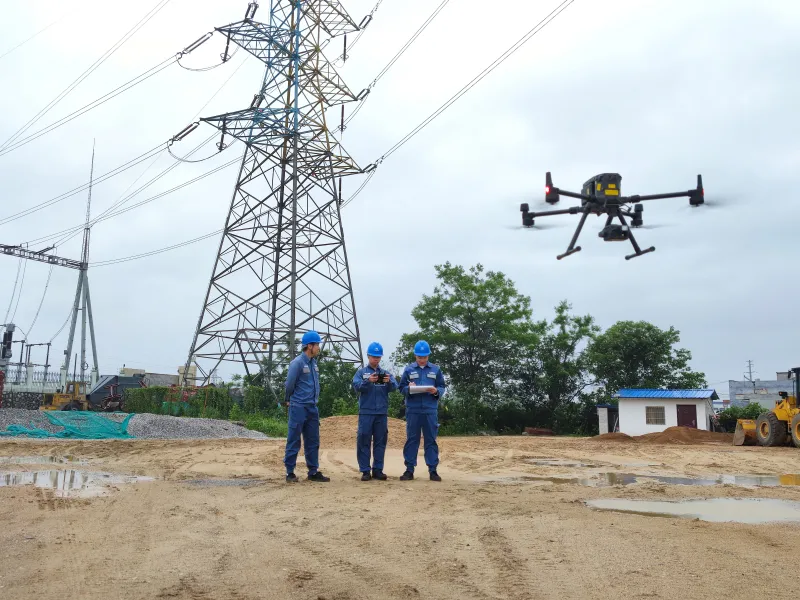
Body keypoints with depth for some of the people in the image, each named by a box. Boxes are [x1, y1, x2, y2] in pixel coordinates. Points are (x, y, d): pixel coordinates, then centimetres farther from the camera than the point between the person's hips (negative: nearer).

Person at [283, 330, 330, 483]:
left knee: (313, 442, 11)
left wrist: (314, 399, 14)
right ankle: (290, 472, 8)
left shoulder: (314, 363, 11)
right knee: (294, 441, 0)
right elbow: (289, 385, -10)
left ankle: (313, 472, 17)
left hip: (312, 408, 8)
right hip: (299, 407, -8)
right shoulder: (297, 363, -14)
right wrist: (289, 400, 4)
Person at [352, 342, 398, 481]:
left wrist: (389, 381, -25)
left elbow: (394, 387, -3)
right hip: (366, 412, -2)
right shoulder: (361, 372, 7)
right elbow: (356, 386, -10)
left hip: (382, 412, 2)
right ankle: (365, 470, 2)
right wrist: (368, 381, -28)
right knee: (364, 441, -3)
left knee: (380, 441, 5)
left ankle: (378, 469, 11)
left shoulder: (386, 373, 12)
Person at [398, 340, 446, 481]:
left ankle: (433, 470, 9)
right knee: (411, 439, 3)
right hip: (413, 410, 0)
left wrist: (436, 391, -11)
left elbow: (442, 388, 10)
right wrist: (409, 388, -14)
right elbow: (401, 388, 7)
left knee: (431, 440, 4)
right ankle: (409, 470, 8)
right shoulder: (408, 369, 7)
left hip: (430, 410, 0)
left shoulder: (436, 369, 9)